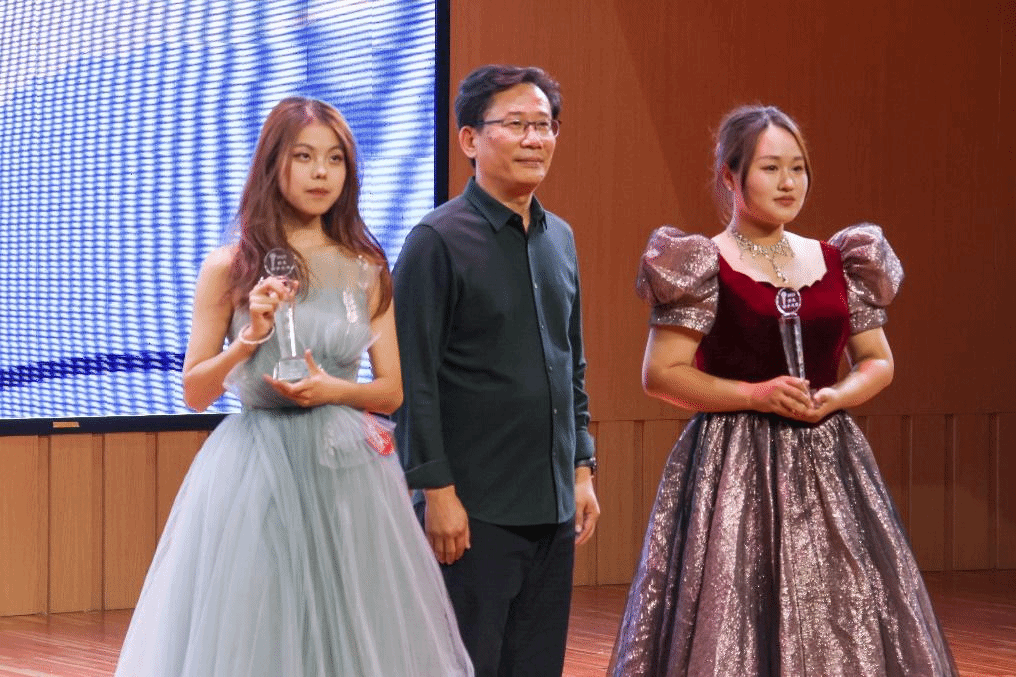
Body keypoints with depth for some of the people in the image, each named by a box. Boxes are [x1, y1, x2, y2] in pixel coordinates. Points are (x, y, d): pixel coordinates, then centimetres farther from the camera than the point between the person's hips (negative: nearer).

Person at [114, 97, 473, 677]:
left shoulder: (368, 270, 7)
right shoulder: (230, 268, 1)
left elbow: (392, 391, 9)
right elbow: (195, 393, 3)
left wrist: (333, 389, -10)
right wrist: (249, 339, -13)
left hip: (348, 475, 2)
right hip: (256, 470, -2)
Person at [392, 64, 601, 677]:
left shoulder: (560, 238, 13)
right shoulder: (438, 241, -8)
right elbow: (413, 379, -11)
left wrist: (583, 470, 15)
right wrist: (436, 490, -15)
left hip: (553, 508, 7)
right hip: (473, 509, -7)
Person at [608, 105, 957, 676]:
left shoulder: (837, 263, 10)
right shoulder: (706, 267, -3)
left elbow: (879, 362, 16)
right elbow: (661, 373, -7)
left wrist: (836, 396, -5)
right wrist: (757, 395, -14)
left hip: (828, 465, 4)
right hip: (734, 466, -4)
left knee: (846, 627, 1)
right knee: (729, 630, -7)